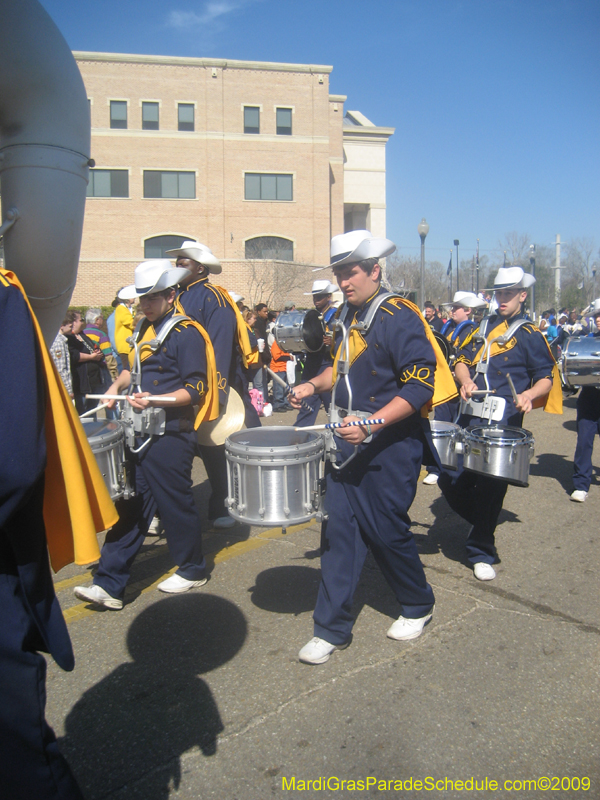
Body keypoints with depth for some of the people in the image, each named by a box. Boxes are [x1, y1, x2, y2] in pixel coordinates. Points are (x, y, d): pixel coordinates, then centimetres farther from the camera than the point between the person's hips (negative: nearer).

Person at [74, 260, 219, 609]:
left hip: (171, 437, -8)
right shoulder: (146, 328, 14)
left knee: (175, 504, 6)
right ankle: (109, 584, 14)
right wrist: (118, 385, 8)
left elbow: (196, 390, -16)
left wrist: (154, 400, -27)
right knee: (130, 506, 8)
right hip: (142, 434, 8)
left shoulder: (186, 333, -11)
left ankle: (193, 570, 28)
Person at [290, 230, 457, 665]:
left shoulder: (400, 317, -14)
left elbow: (420, 385, -20)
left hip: (390, 446, -7)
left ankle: (418, 607, 34)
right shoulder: (348, 317, 10)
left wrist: (370, 425, -27)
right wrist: (315, 384, 7)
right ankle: (332, 629, 17)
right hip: (348, 441, 7)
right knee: (338, 528, 5)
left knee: (387, 531, 5)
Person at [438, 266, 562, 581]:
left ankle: (481, 552, 17)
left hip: (503, 423, -5)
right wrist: (466, 381, -6)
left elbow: (547, 378, 1)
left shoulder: (530, 335, 1)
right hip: (469, 416, 5)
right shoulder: (484, 327, 15)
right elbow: (462, 361, 15)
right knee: (450, 479, 3)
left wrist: (529, 395, -19)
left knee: (490, 486, -3)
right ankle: (482, 520, 33)